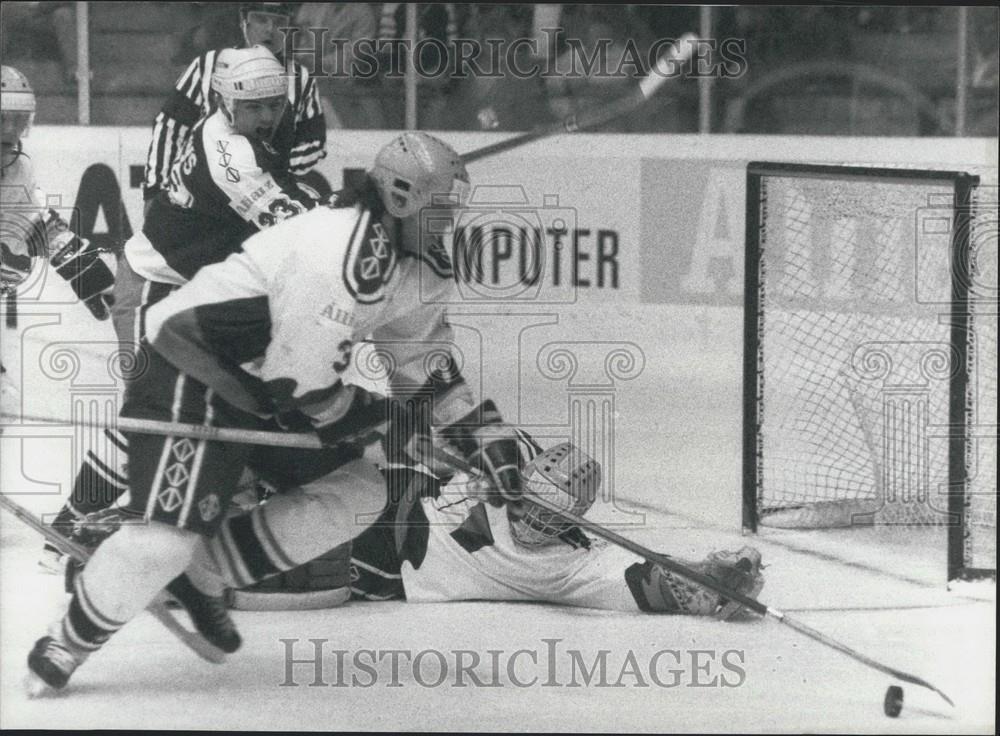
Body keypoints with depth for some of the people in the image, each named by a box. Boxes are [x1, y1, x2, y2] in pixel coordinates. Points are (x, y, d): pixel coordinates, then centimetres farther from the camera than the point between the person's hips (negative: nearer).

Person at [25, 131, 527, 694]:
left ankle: (204, 576, 11)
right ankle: (69, 642, 5)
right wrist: (373, 417, -10)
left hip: (261, 379, 10)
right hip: (193, 370, -10)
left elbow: (430, 368, 16)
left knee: (358, 492, 4)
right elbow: (300, 379, -26)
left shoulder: (417, 269, 4)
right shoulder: (347, 253, -28)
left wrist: (487, 436, 9)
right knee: (171, 535, -19)